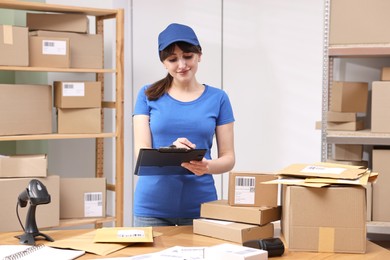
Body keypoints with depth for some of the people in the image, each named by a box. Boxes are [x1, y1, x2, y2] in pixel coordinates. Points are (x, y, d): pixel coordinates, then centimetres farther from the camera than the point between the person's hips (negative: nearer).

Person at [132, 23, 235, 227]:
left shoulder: (217, 98, 4)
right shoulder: (148, 95, 2)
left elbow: (228, 157, 2)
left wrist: (207, 166, -21)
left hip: (199, 205, 1)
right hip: (153, 205, 0)